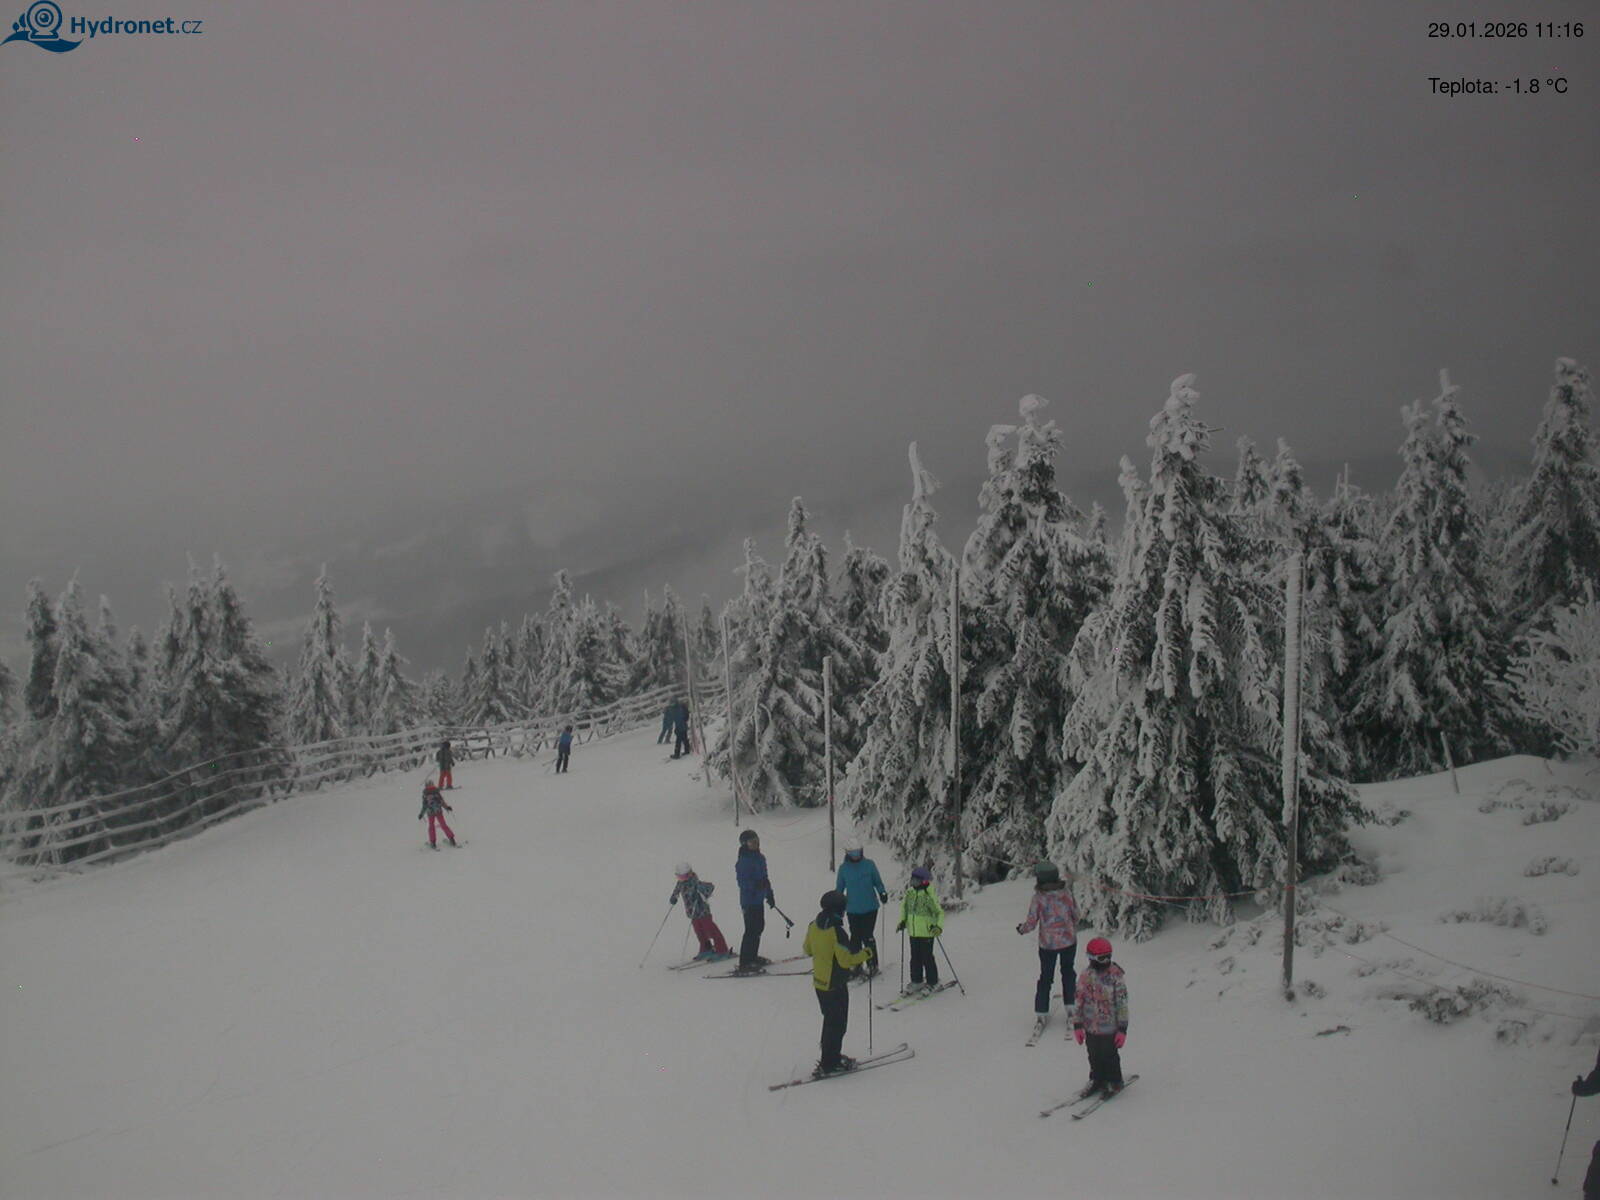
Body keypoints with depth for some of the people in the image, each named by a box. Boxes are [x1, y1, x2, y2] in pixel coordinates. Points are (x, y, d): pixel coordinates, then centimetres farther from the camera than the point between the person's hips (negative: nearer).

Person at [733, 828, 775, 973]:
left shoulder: (760, 858, 10)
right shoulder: (743, 861, -17)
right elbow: (743, 882, -21)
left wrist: (770, 895, 24)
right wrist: (756, 885, -35)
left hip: (758, 898, 9)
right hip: (749, 899, -9)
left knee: (759, 927, 19)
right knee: (751, 929, -9)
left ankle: (752, 957, 33)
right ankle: (744, 962, -6)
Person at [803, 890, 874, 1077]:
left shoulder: (813, 926, -1)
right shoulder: (836, 932, -25)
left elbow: (807, 949, 12)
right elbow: (846, 960, -26)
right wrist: (865, 954, -12)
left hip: (819, 981, 8)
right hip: (835, 985, -8)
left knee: (830, 1020, 21)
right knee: (837, 1024, 3)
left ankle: (830, 1057, 31)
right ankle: (829, 1064, 7)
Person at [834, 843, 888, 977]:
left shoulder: (869, 864, -1)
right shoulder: (843, 868, 3)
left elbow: (877, 882, 7)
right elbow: (839, 887, 12)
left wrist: (882, 893, -10)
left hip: (870, 908, -2)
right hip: (852, 909, 2)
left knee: (867, 937, -4)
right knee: (855, 938, 4)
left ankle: (872, 965, 9)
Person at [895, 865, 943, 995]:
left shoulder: (929, 896, -16)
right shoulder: (909, 893, 3)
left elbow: (940, 912, -13)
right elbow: (904, 907, 18)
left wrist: (938, 926, -25)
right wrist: (902, 921, 7)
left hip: (926, 932, -6)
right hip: (913, 932, 6)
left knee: (927, 958, 1)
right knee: (915, 958, 14)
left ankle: (932, 982, 15)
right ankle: (917, 981, 27)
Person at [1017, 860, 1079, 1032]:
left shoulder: (1038, 898, -15)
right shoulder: (1066, 894, -7)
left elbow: (1031, 921, -11)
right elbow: (1076, 915, 3)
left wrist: (1021, 929, 11)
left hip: (1048, 943, -2)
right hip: (1069, 941, 2)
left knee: (1045, 977, 10)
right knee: (1068, 973, 21)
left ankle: (1041, 1013, 11)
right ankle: (1071, 1007, 19)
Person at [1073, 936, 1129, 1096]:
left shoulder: (1116, 977, -15)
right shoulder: (1086, 977, -4)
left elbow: (1122, 1004, -10)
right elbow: (1079, 1001, 5)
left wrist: (1122, 1029, -11)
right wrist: (1078, 1025, 5)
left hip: (1109, 1028, -4)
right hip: (1091, 1028, 4)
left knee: (1110, 1056, 8)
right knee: (1094, 1057, 16)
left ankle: (1114, 1082, 29)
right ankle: (1097, 1079, 37)